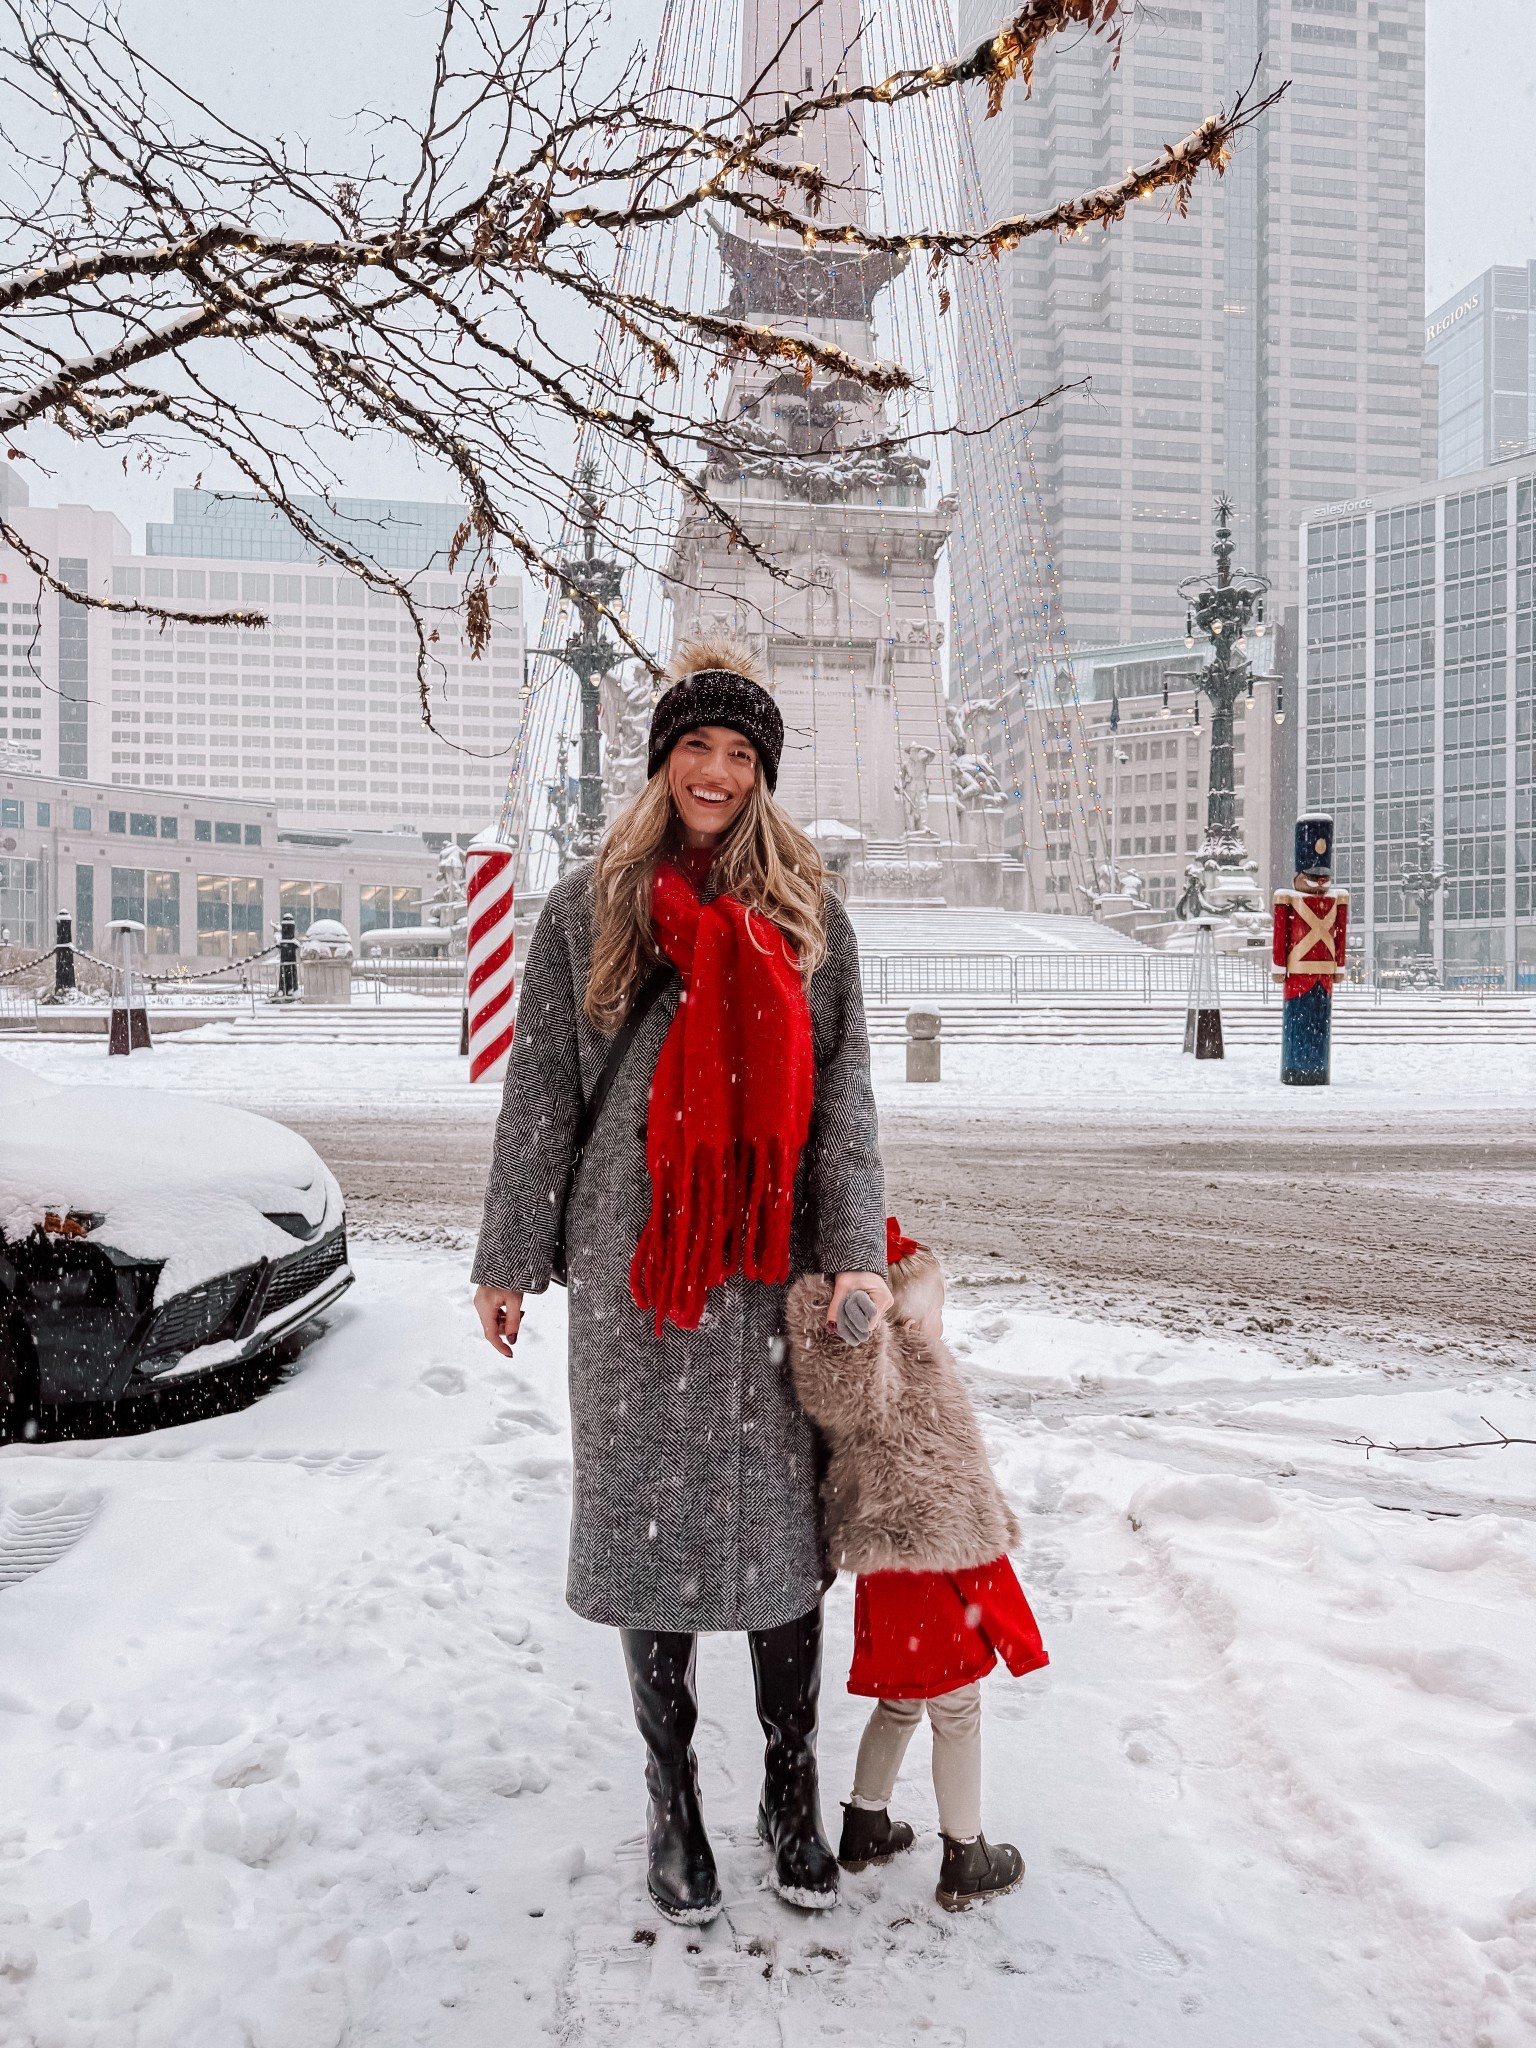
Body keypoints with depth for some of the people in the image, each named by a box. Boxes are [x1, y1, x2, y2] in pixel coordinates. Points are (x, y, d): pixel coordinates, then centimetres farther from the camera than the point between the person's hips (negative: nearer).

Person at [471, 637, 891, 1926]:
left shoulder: (809, 913, 7)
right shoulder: (589, 909, 6)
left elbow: (844, 1089, 1)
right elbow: (539, 1092, 5)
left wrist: (856, 1250, -10)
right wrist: (509, 1259, 3)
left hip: (775, 1260, 1)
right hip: (635, 1257, 0)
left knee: (785, 1517, 7)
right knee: (653, 1518, 8)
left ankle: (793, 1793, 27)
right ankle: (674, 1806, 26)